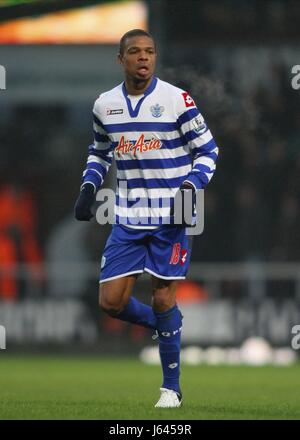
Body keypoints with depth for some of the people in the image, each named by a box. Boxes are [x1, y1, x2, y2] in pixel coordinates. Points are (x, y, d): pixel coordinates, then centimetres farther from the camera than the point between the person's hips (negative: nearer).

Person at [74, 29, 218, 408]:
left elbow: (207, 150, -2)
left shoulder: (177, 100, -9)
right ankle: (163, 325, 29)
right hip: (128, 218, 4)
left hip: (169, 218, -4)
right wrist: (88, 188, 6)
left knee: (162, 298, -4)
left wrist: (190, 187, -17)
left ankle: (171, 387, 10)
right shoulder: (104, 105, 5)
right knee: (111, 301, -2)